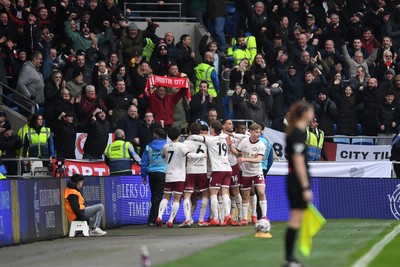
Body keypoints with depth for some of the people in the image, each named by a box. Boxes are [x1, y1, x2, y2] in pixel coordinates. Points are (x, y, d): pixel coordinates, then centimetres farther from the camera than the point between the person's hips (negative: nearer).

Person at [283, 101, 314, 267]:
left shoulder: (294, 132, 14)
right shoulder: (298, 134, -15)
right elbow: (298, 162, -19)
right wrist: (306, 188, -19)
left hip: (294, 182, 10)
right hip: (299, 183, -10)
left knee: (295, 221, 11)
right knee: (295, 221, -7)